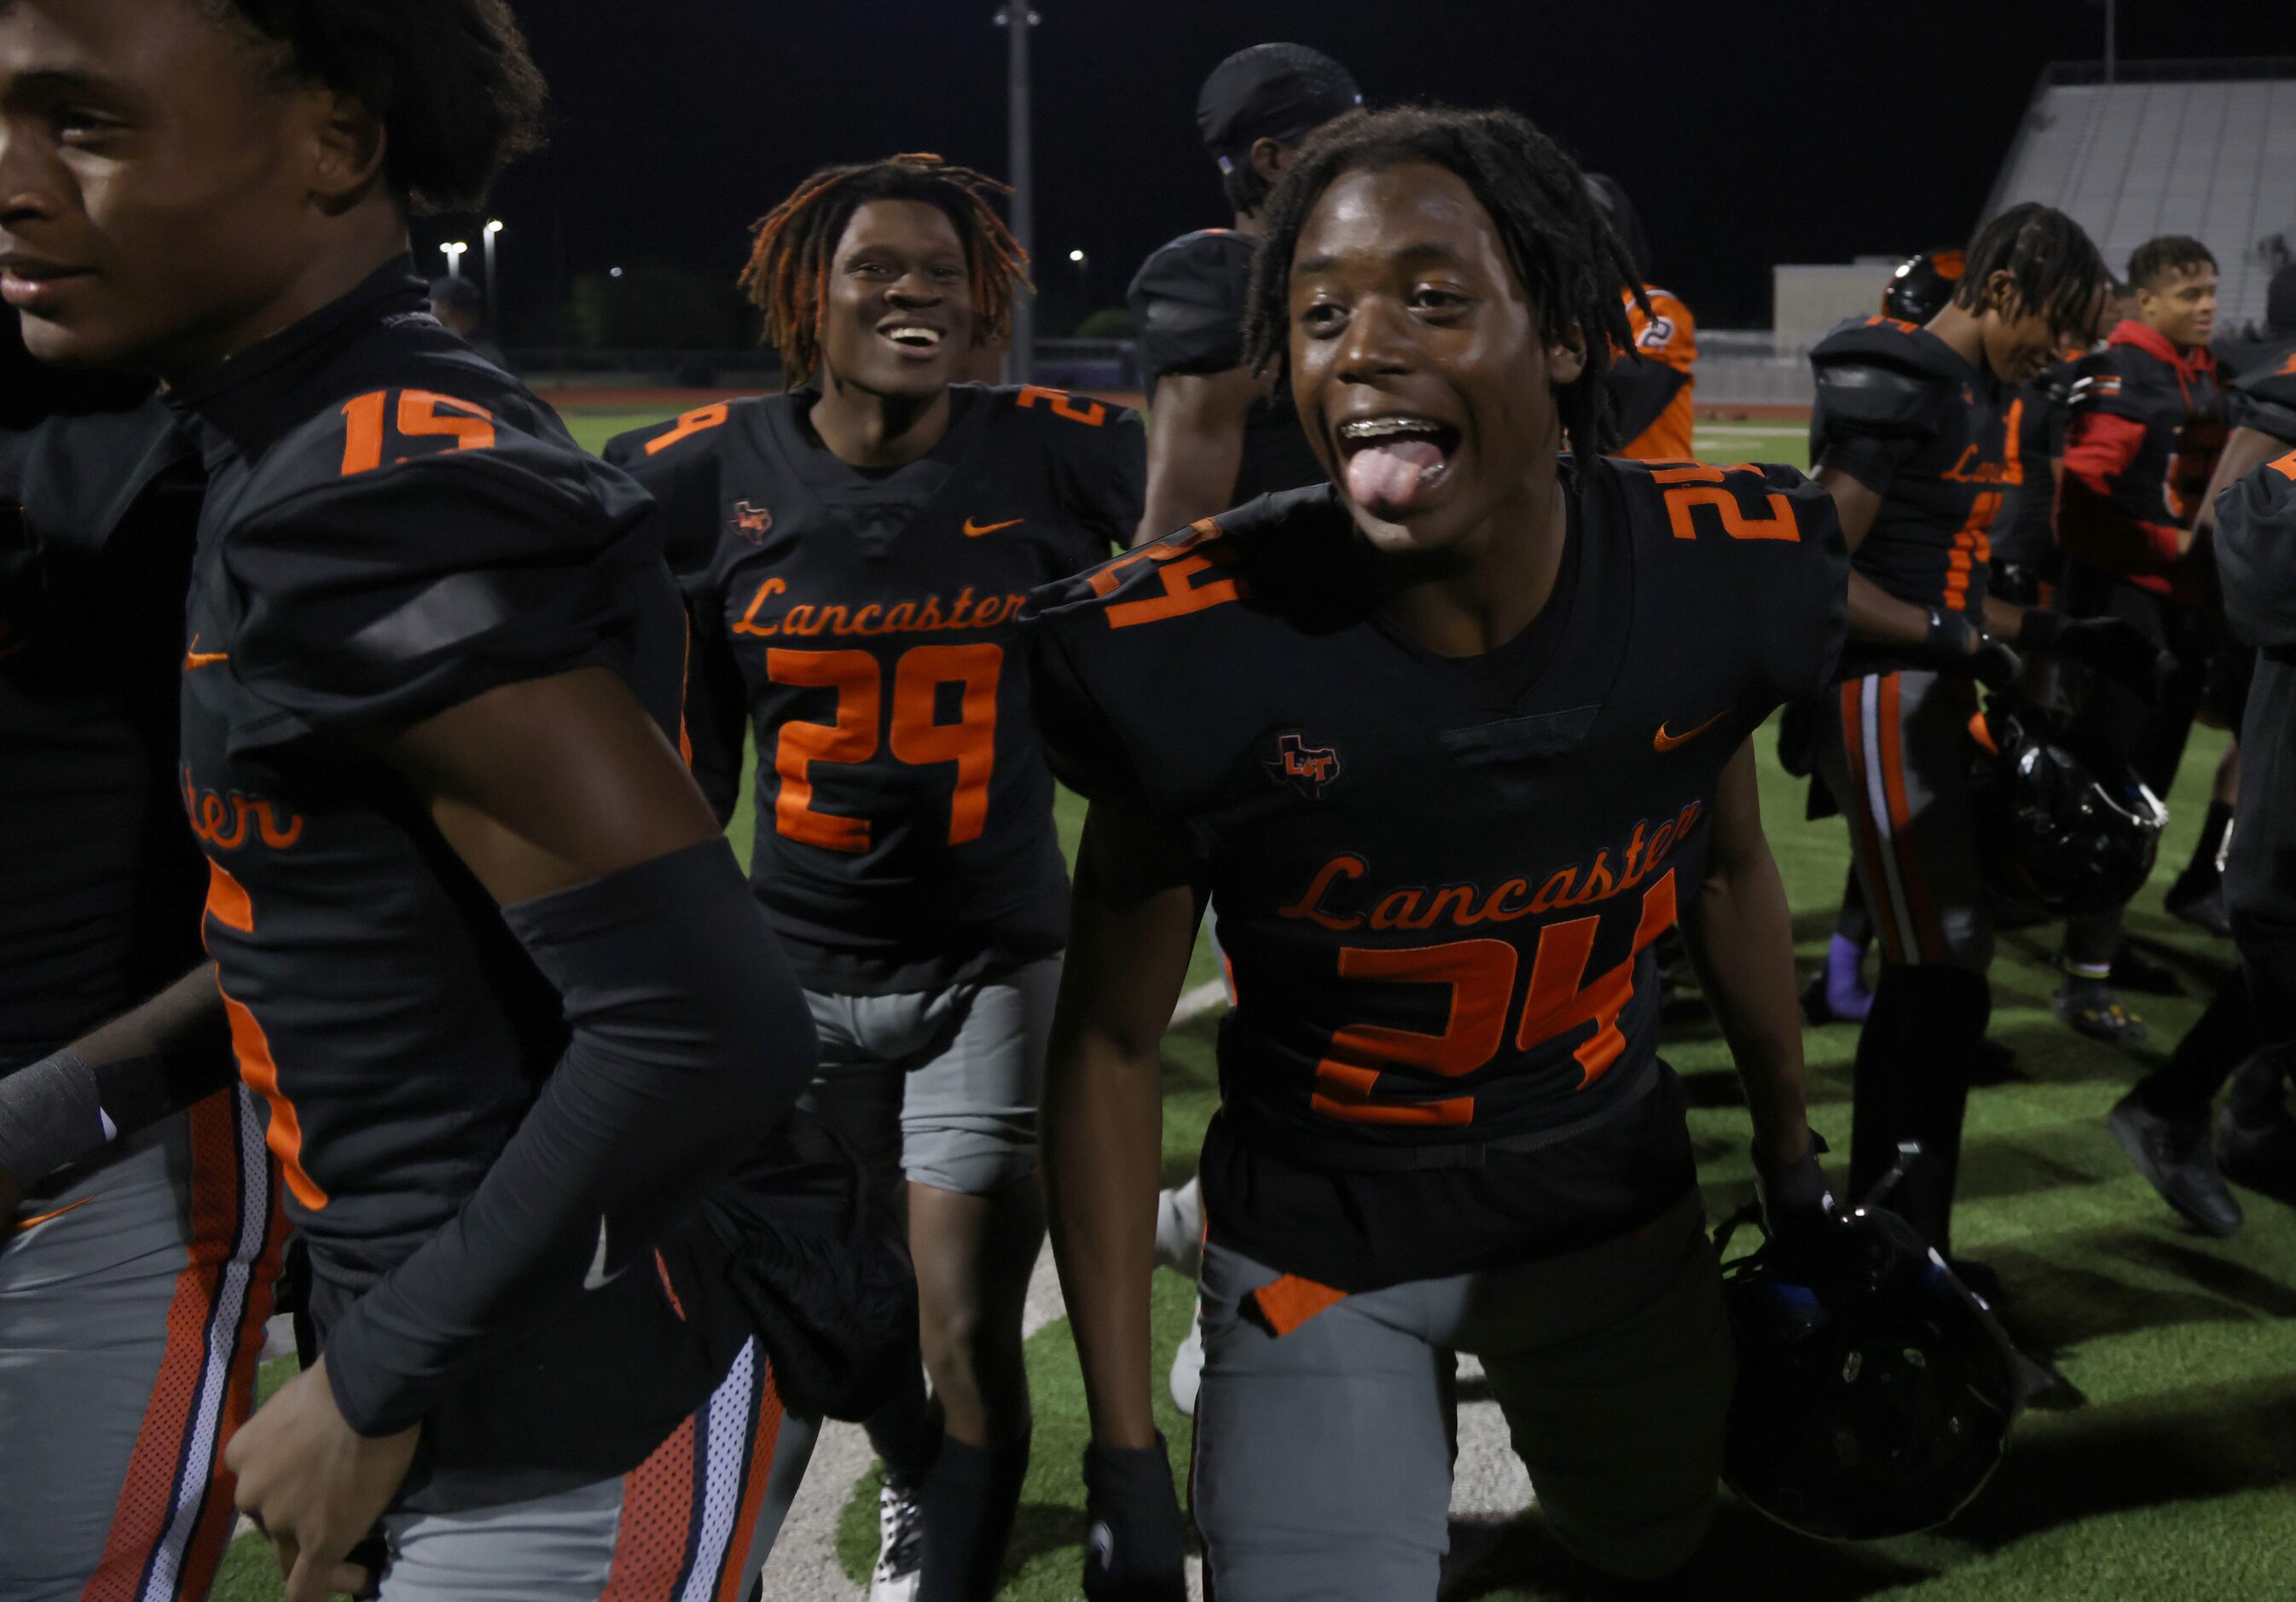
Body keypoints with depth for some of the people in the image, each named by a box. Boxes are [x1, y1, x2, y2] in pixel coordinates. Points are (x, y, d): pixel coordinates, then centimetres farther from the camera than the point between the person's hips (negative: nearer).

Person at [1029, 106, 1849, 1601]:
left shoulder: (1712, 576, -16)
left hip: (1615, 1196, 3)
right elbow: (1111, 1041, -14)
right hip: (1322, 1237, -3)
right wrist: (1125, 1454, -14)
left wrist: (1795, 1172, 14)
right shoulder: (1199, 650, -25)